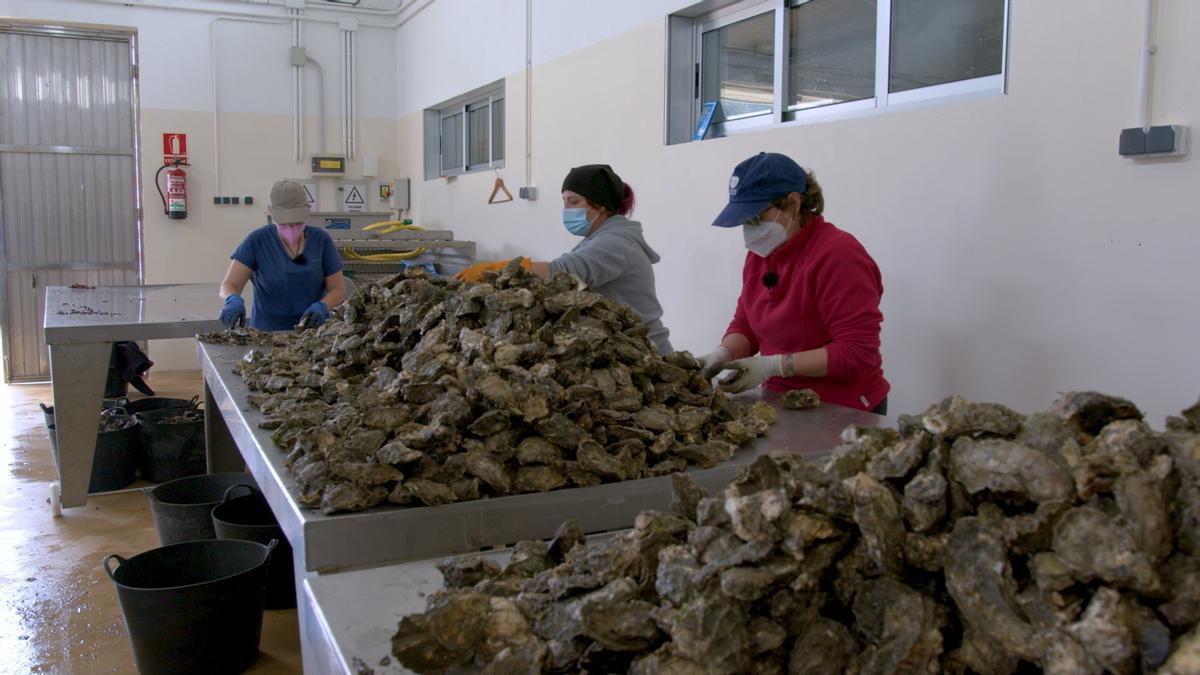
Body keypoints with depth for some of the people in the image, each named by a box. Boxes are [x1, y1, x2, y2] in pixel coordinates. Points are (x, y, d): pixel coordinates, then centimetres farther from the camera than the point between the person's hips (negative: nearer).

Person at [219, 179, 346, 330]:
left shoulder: (321, 240, 3)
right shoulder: (257, 241, -1)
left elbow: (337, 288, 6)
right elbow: (228, 285, -3)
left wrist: (322, 306, -14)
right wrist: (233, 300, -26)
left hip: (314, 333, 3)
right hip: (266, 333, -3)